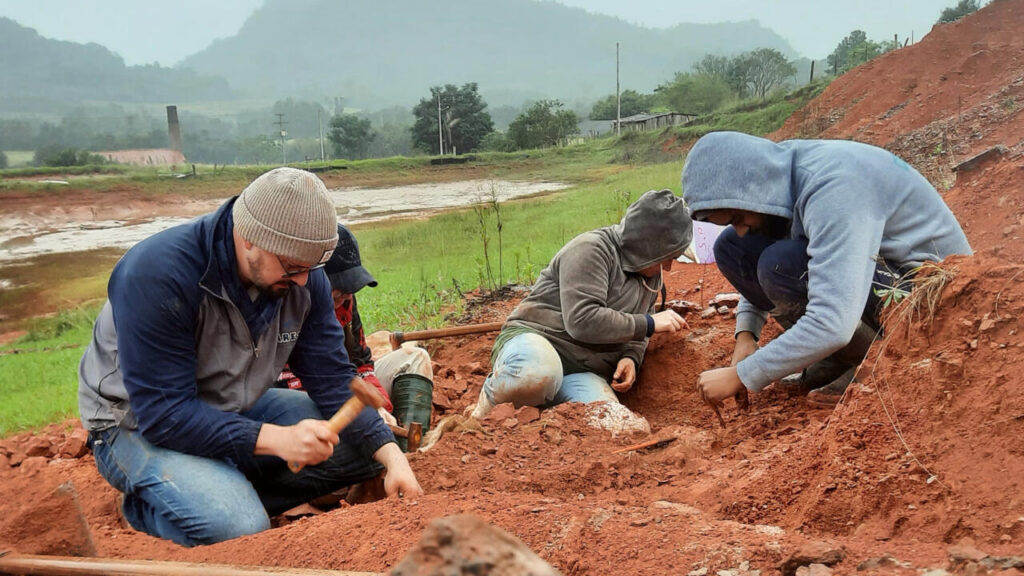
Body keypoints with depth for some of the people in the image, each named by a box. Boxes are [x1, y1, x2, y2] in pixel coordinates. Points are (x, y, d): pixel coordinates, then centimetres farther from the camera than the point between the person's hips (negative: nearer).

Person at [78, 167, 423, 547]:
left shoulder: (304, 277, -10)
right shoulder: (156, 274, -30)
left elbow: (333, 380, -6)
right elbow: (163, 412, -31)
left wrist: (392, 456, -20)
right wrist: (275, 438, -40)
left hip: (238, 410, 6)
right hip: (141, 425, -6)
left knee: (369, 447, -6)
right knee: (239, 529, -31)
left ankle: (235, 492, -7)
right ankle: (149, 505, -1)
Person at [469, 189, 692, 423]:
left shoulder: (651, 276, 15)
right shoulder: (591, 249, -12)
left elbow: (638, 333, 27)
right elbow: (582, 320, -21)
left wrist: (631, 357, 2)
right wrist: (649, 323, -15)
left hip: (583, 373, 6)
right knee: (537, 373, -44)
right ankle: (483, 411, -14)